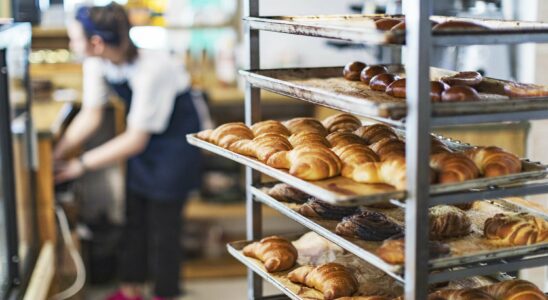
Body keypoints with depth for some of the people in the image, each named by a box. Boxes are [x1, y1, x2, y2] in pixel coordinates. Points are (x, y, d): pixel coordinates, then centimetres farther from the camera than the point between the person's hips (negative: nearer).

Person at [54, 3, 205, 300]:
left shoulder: (151, 69, -35)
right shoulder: (96, 63, -15)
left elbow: (135, 140, -27)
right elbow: (90, 115, -5)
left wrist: (81, 164, -23)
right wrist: (58, 152, -15)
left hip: (175, 135, -7)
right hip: (141, 134, 7)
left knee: (163, 221, 0)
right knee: (134, 214, 14)